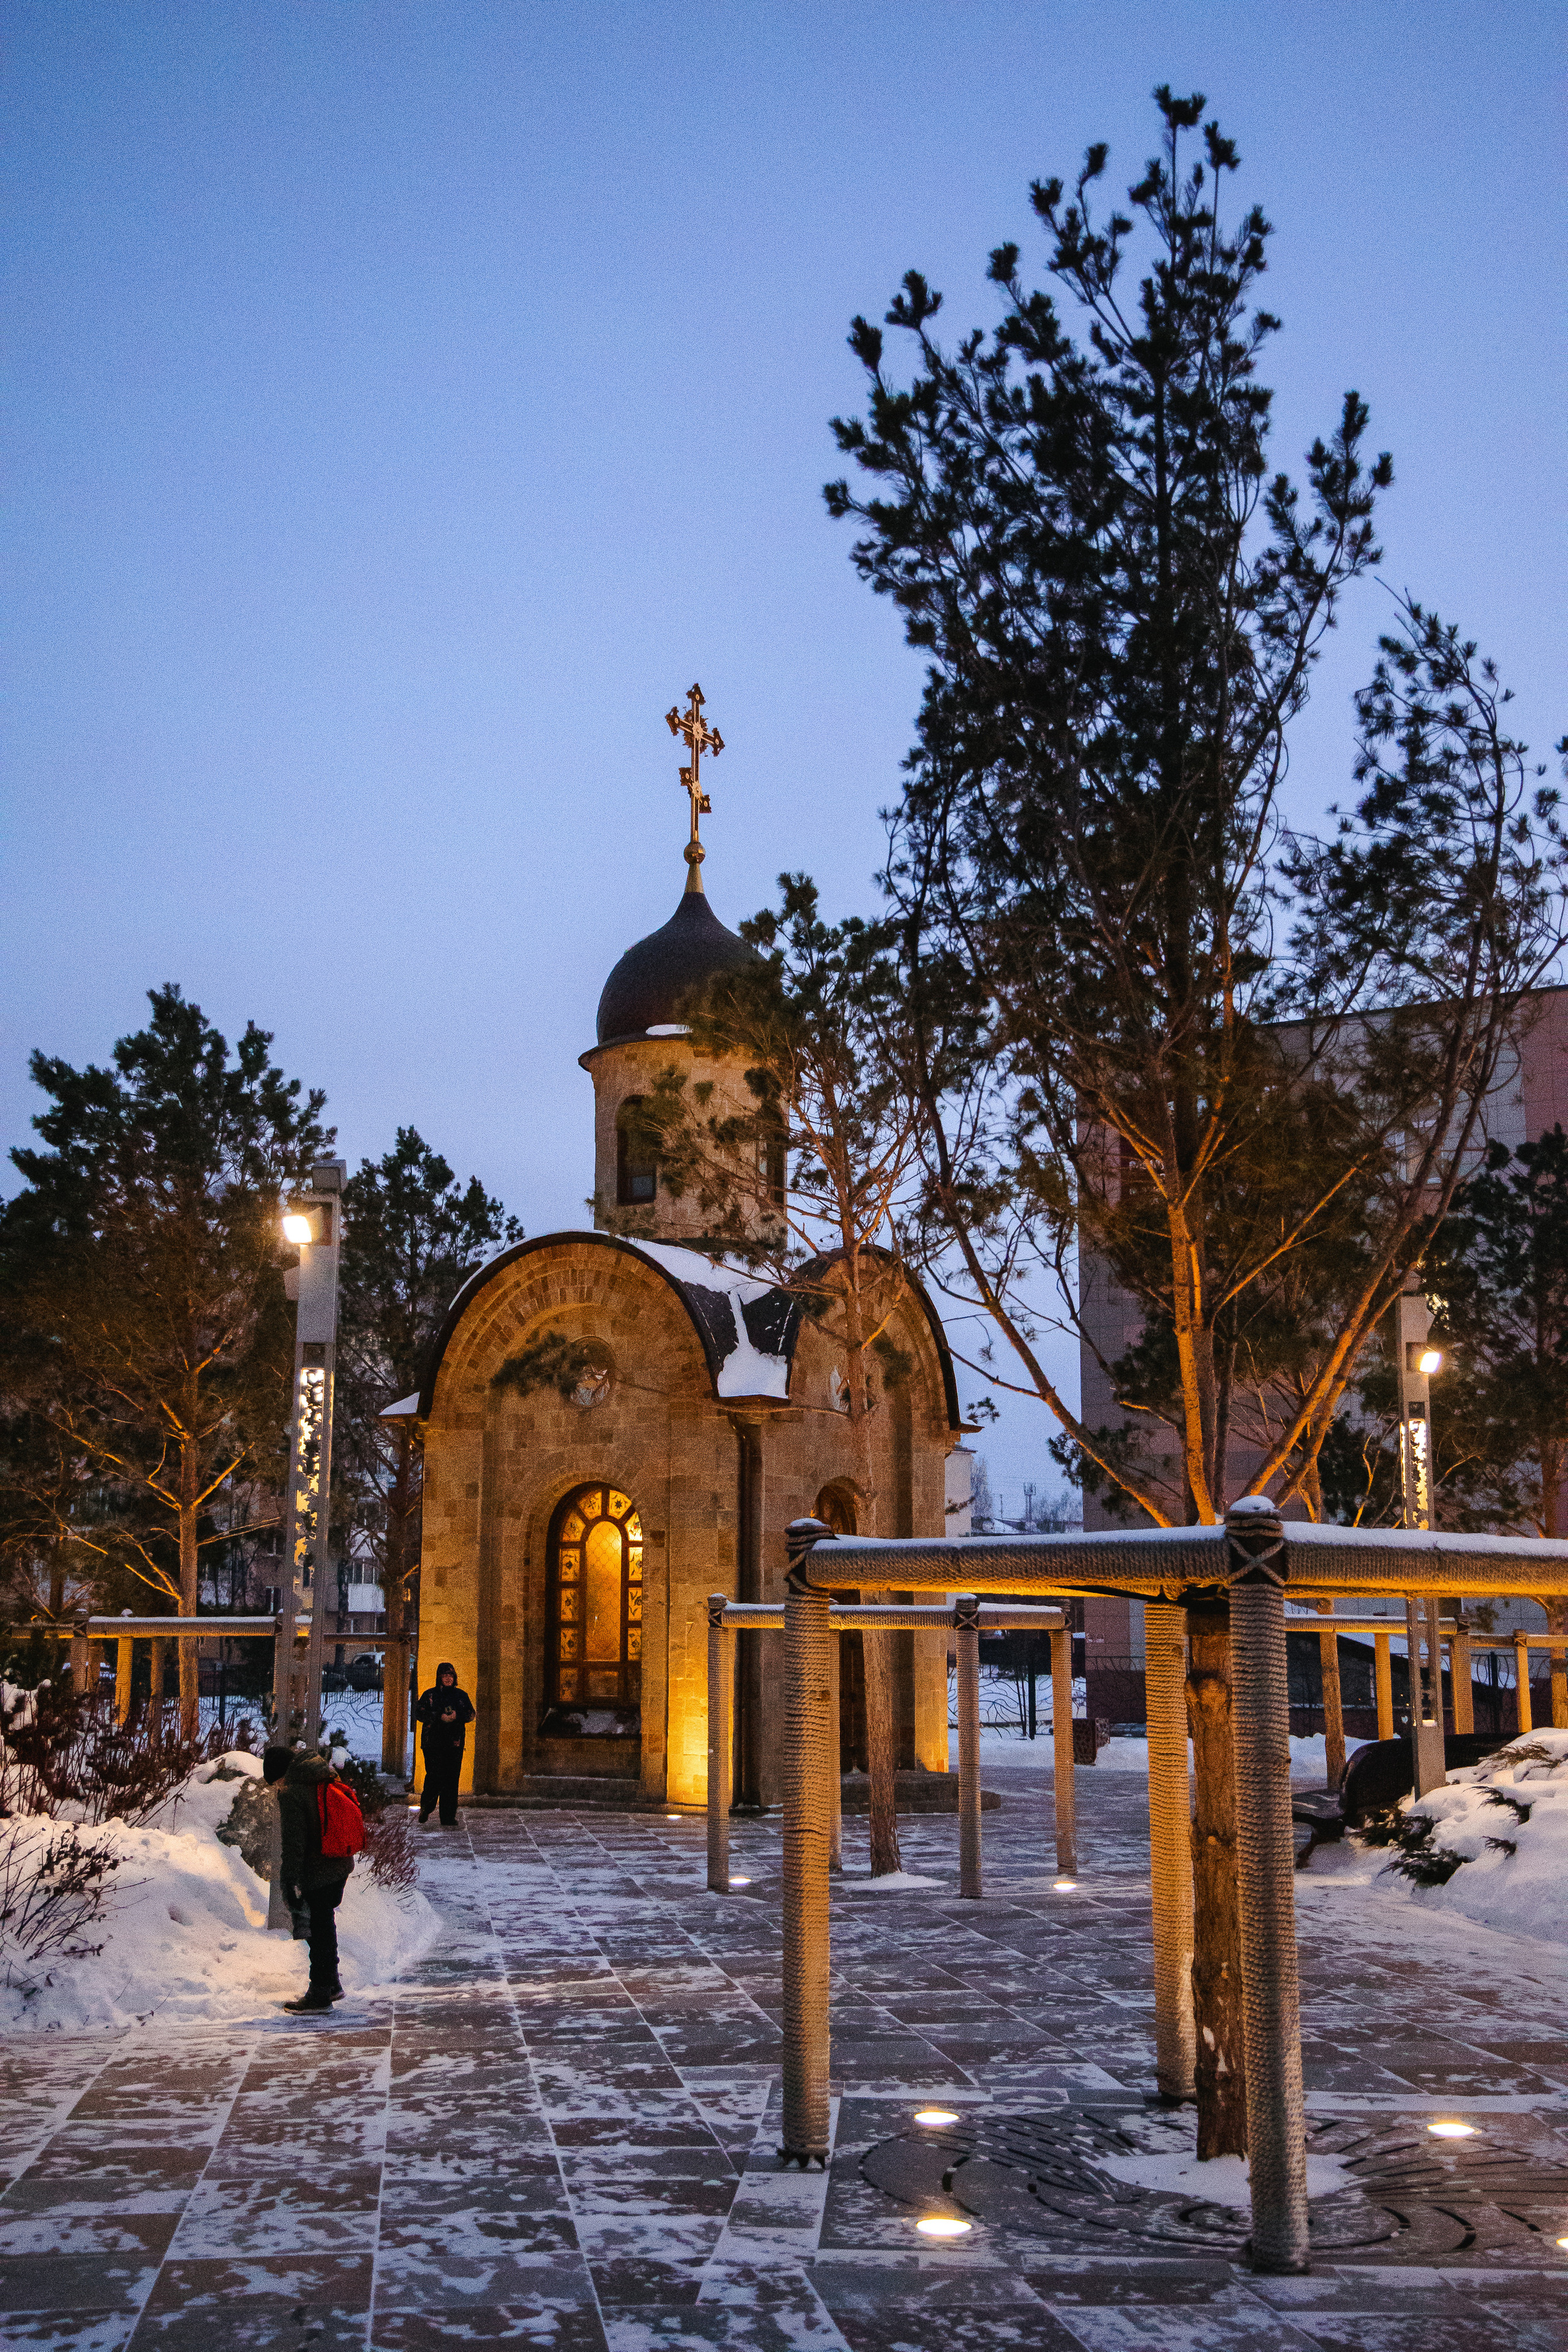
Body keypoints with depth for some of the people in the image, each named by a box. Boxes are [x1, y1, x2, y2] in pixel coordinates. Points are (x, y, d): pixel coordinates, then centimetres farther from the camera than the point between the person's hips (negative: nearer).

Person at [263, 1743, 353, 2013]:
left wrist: (290, 1884, -16)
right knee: (325, 1922, 20)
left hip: (317, 1872, -8)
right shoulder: (325, 1780, 7)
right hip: (341, 1865, 8)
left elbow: (294, 1842, -19)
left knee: (319, 1929, 1)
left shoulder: (290, 1793, -16)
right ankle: (331, 1983, 30)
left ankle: (320, 1992, 10)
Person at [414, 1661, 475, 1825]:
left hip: (455, 1743, 2)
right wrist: (439, 1717, -14)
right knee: (434, 1777, -11)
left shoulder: (461, 1695, 13)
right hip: (433, 1743, -2)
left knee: (451, 1780, -2)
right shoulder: (430, 1695, 7)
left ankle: (448, 1817, 3)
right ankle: (425, 1810, 12)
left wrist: (457, 1715, -10)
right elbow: (418, 1714, -2)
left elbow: (471, 1714, 10)